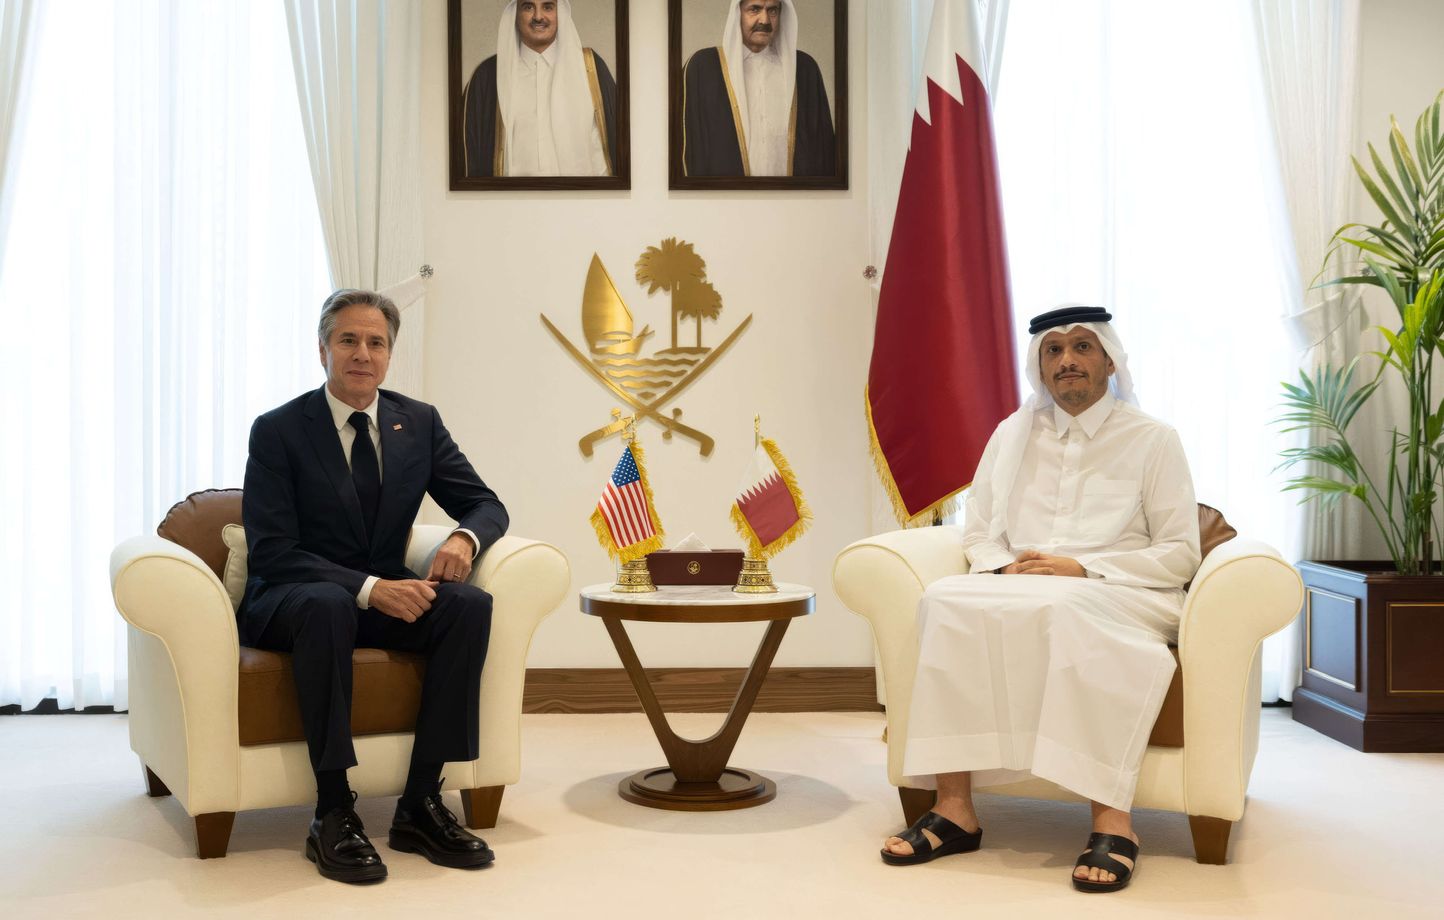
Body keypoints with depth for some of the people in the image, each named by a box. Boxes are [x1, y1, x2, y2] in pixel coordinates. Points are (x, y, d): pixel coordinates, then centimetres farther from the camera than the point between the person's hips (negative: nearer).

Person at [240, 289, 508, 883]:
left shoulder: (419, 423, 4)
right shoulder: (278, 431, -9)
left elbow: (487, 505, 6)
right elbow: (272, 553, -16)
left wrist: (465, 537, -20)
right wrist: (368, 588, -29)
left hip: (384, 595, 4)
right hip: (289, 600, -4)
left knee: (470, 604, -25)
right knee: (327, 604, -39)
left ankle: (421, 802, -22)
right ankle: (332, 813, -32)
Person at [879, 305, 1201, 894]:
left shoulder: (1152, 440, 6)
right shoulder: (1012, 436, 18)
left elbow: (1180, 555, 0)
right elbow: (978, 535, 17)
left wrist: (1082, 569, -13)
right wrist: (1006, 570, -7)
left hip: (1119, 597, -3)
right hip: (1020, 590, 4)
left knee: (1066, 609, -39)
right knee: (948, 601, -30)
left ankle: (1111, 820, -39)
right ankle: (954, 809, -32)